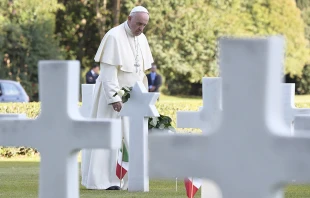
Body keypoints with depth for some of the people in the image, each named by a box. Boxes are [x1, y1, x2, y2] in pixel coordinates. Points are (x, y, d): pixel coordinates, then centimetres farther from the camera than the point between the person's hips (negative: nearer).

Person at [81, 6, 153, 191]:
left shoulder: (142, 38, 7)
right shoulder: (114, 36, -15)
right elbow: (108, 70, -19)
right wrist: (114, 97, -23)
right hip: (114, 94, -7)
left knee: (130, 139, 3)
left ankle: (126, 180, 4)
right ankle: (104, 180, -4)